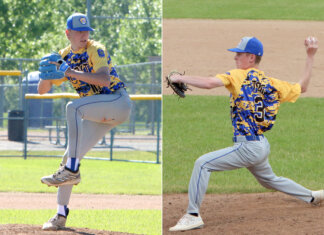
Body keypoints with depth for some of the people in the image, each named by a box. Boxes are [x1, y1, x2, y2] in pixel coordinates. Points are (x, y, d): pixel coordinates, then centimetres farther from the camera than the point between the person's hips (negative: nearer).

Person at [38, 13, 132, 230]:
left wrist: (72, 72, -32)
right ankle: (61, 216, 9)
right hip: (98, 116, 7)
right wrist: (47, 75, -15)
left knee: (73, 107, -31)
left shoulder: (96, 50, -10)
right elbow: (42, 90, 8)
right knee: (70, 157, 0)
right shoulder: (64, 57, 9)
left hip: (118, 102, -7)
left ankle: (71, 171, -34)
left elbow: (104, 79, -27)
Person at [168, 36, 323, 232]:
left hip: (247, 148, -9)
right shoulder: (271, 83, 9)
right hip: (262, 146, 9)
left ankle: (193, 215, -18)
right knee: (269, 180, 34)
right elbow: (302, 88, 16)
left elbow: (210, 83, -24)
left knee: (203, 164, -12)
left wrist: (181, 79, -14)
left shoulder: (239, 76, -10)